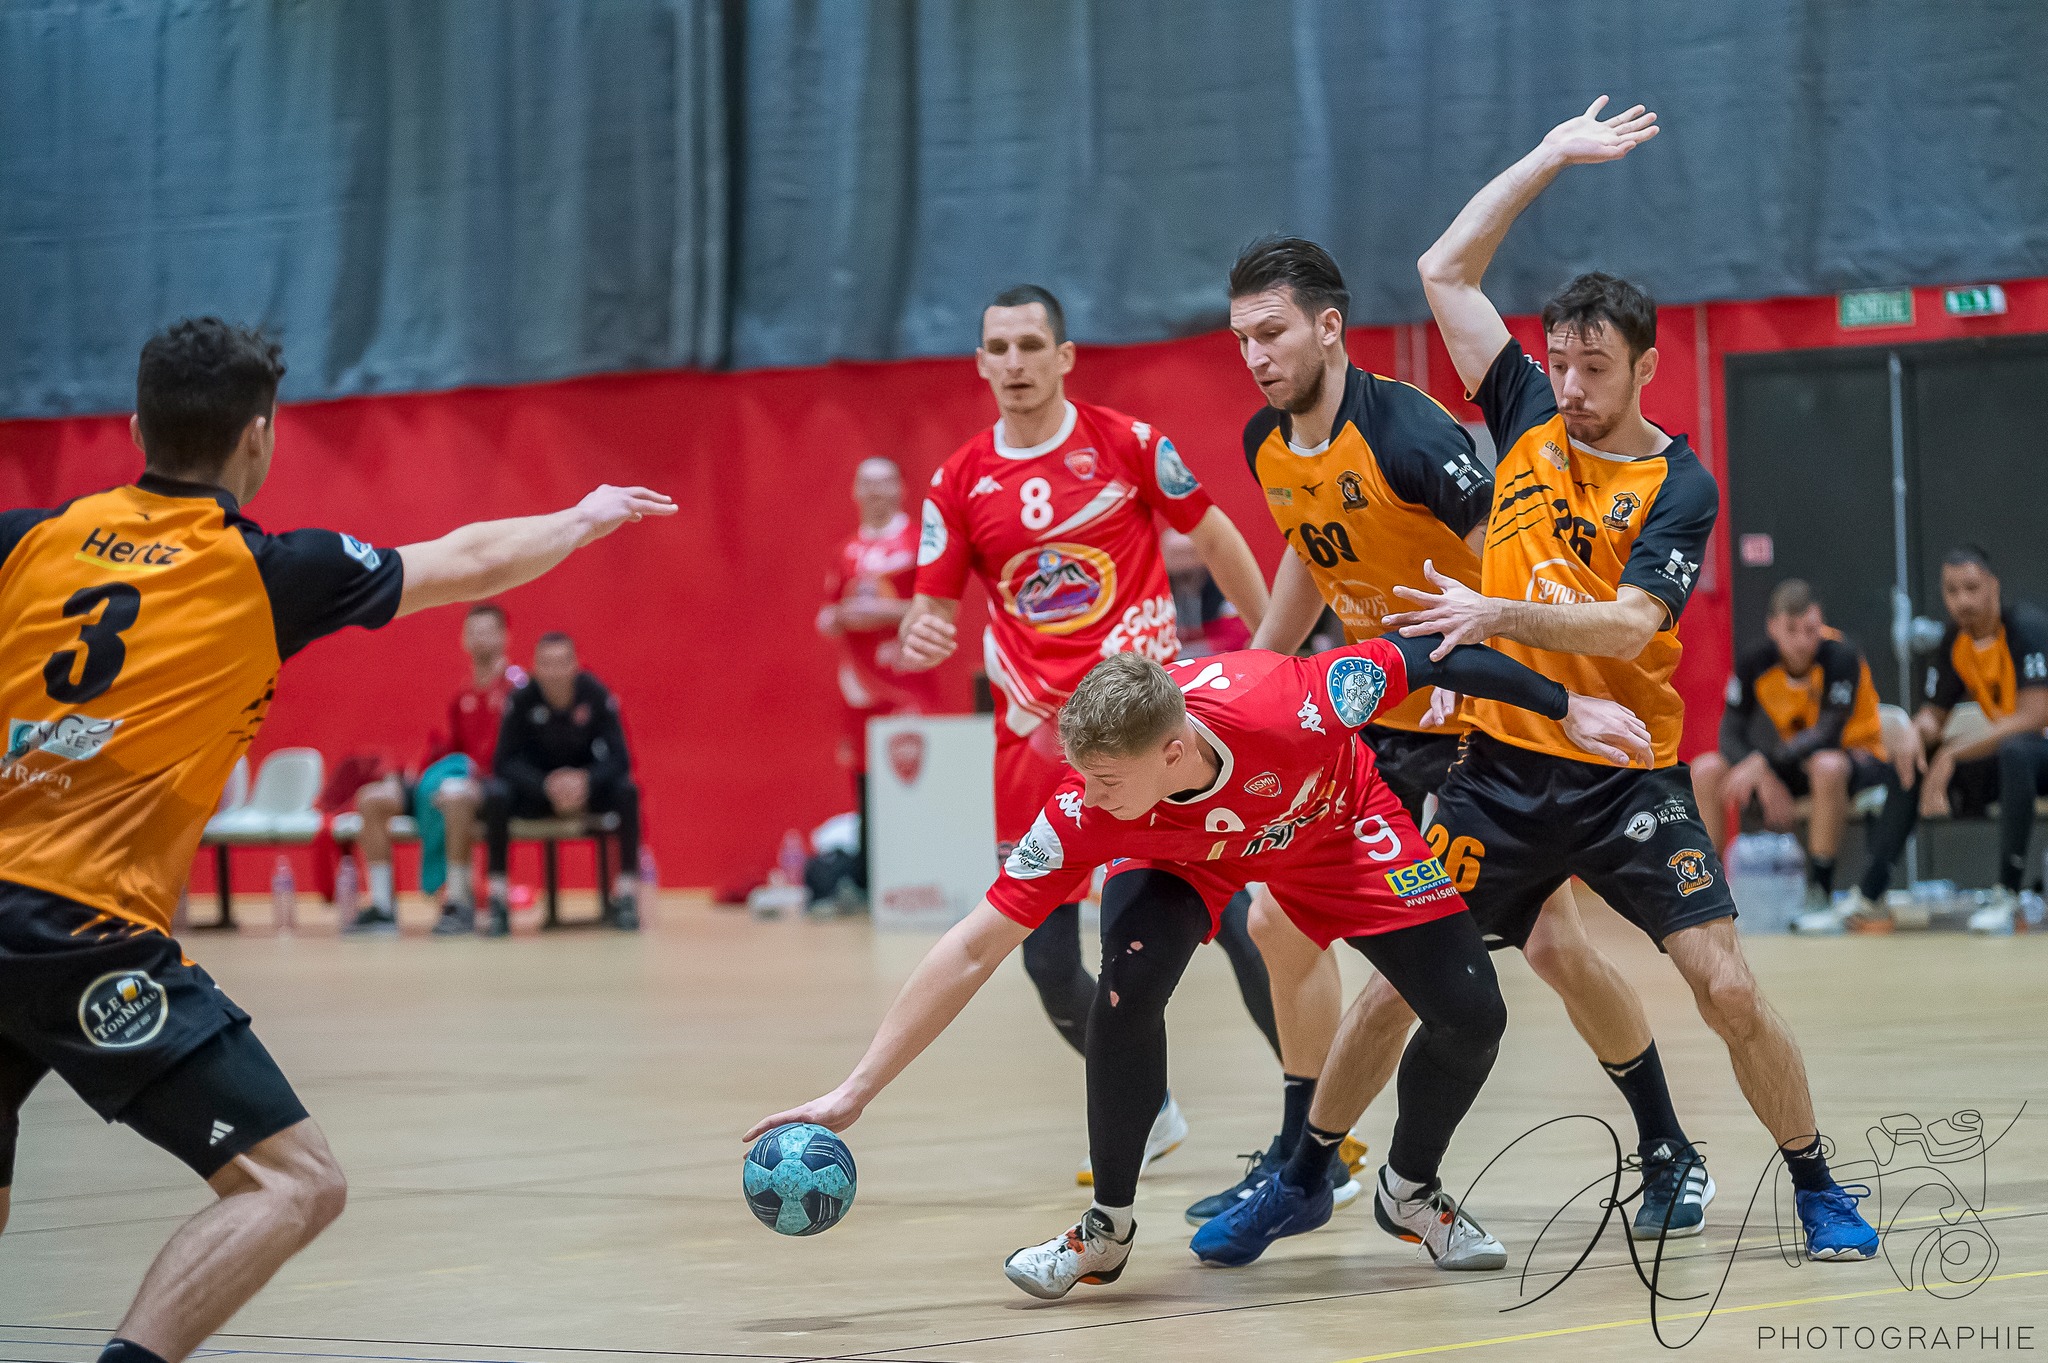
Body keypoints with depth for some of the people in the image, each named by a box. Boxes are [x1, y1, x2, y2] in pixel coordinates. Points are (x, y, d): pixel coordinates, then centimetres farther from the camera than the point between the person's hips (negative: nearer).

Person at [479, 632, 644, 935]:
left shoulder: (595, 694, -15)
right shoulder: (522, 699, -16)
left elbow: (618, 759, -17)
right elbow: (505, 762, -18)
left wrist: (586, 781, -38)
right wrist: (546, 786, -36)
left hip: (588, 787, 0)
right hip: (535, 791, 0)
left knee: (626, 792, -30)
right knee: (496, 796, -31)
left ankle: (625, 898, -22)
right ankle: (499, 904, -25)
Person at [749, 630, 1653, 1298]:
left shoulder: (1285, 706, -44)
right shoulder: (1088, 812, -38)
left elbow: (1424, 660, -27)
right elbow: (976, 949, -34)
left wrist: (1566, 709, -17)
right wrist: (854, 1094, -37)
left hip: (1334, 824, 1)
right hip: (1177, 856, -1)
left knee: (1470, 1016, -9)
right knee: (1127, 989, -29)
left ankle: (1410, 1191, 22)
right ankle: (1107, 1230, -8)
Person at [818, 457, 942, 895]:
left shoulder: (920, 542, 0)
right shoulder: (847, 552, 16)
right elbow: (825, 620, 20)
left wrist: (887, 612, -15)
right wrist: (840, 617, -2)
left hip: (907, 682, -5)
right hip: (861, 686, 5)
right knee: (865, 782, 5)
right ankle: (864, 880, 9)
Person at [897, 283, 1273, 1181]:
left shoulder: (1125, 444, -2)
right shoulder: (960, 483, 3)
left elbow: (1213, 538, 8)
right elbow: (931, 606, 5)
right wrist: (918, 637, -19)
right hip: (1038, 730, 3)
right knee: (1048, 963, 2)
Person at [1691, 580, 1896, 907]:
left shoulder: (1840, 656, -24)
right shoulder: (1755, 662, -11)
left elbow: (1827, 735, -31)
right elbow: (1731, 734, -11)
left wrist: (1761, 763, -42)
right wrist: (1765, 780, -29)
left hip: (1855, 758, -5)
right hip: (1791, 765, 5)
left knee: (1827, 766, -40)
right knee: (1705, 770, -14)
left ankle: (1819, 890, -29)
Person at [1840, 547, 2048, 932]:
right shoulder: (1955, 642, 2)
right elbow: (1934, 713, 9)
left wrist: (1954, 752, -28)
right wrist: (1918, 734, -17)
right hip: (2002, 755, 8)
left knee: (2014, 750, -39)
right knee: (1912, 764, 1)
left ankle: (2009, 895, -35)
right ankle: (1870, 896, -2)